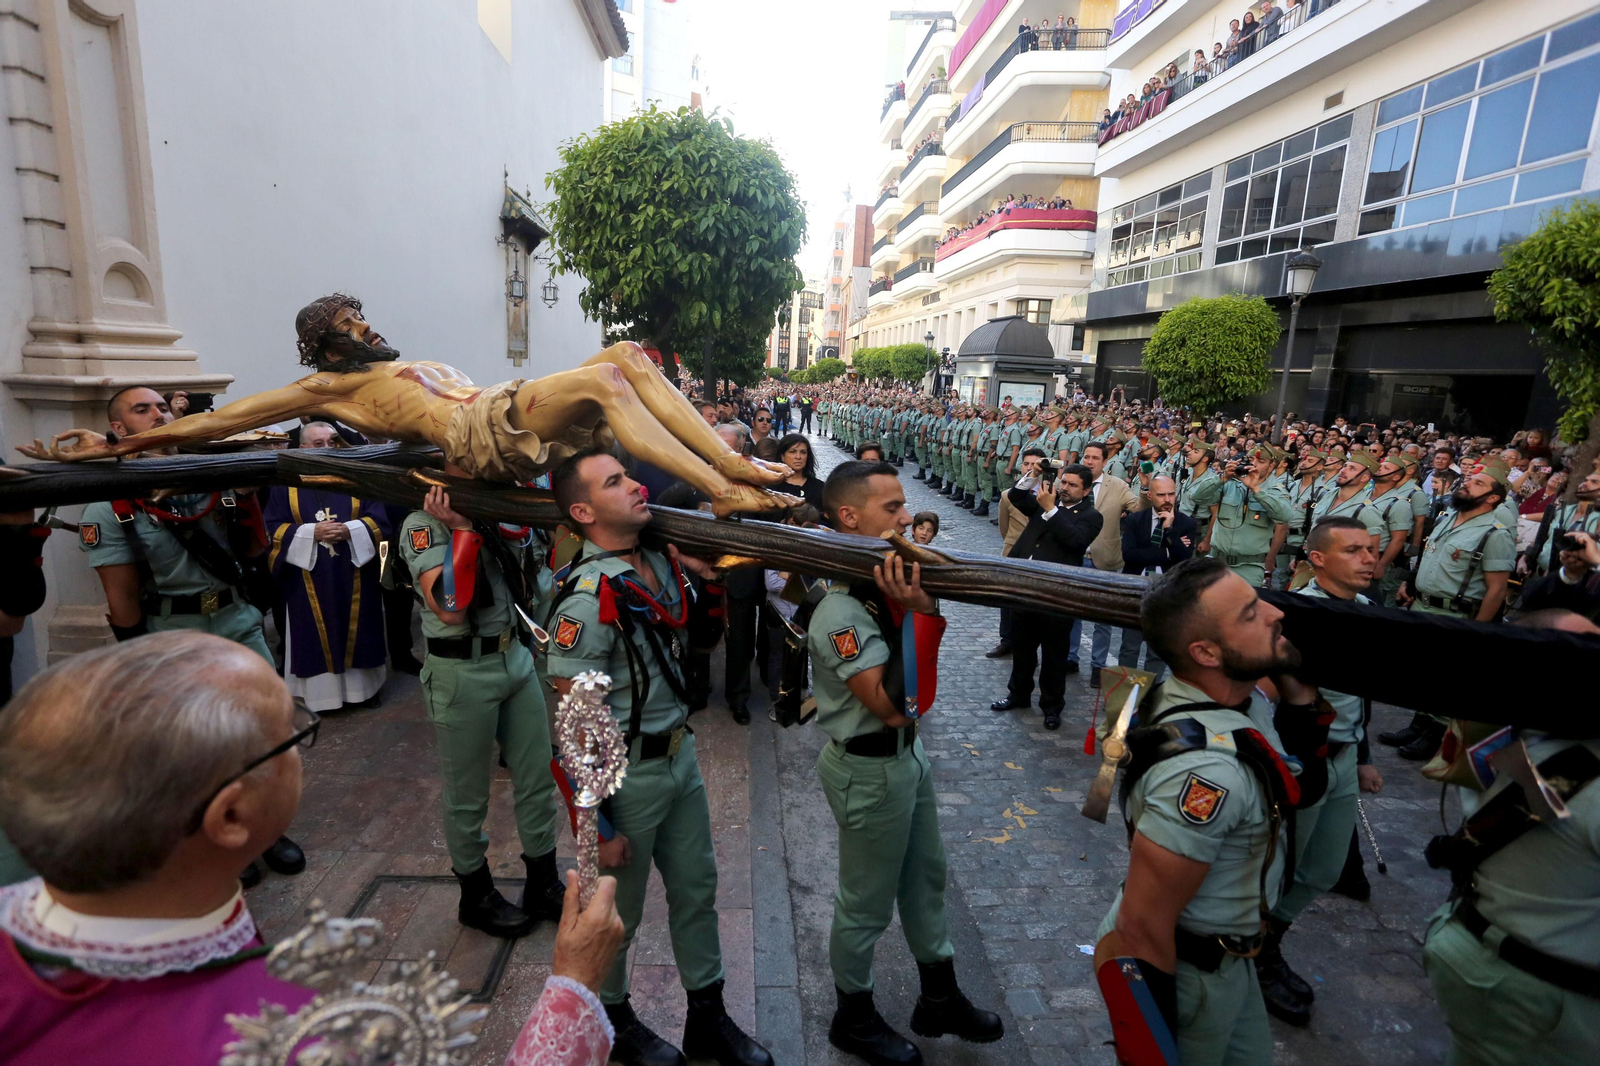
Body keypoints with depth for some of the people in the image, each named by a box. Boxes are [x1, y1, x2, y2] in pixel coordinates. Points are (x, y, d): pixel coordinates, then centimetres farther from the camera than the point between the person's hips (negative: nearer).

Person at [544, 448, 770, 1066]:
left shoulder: (661, 560, -3)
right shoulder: (587, 598, -25)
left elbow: (715, 566, 16)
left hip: (680, 755, 7)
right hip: (628, 775, -7)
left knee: (697, 891, 21)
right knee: (618, 912, 17)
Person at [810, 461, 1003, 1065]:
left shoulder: (885, 582, -3)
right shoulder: (841, 612, -29)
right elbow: (894, 707, -31)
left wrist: (919, 602, -6)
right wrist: (917, 609, -35)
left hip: (907, 753, 9)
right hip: (869, 769, -8)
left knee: (925, 878, 25)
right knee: (867, 901, 13)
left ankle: (940, 999, 48)